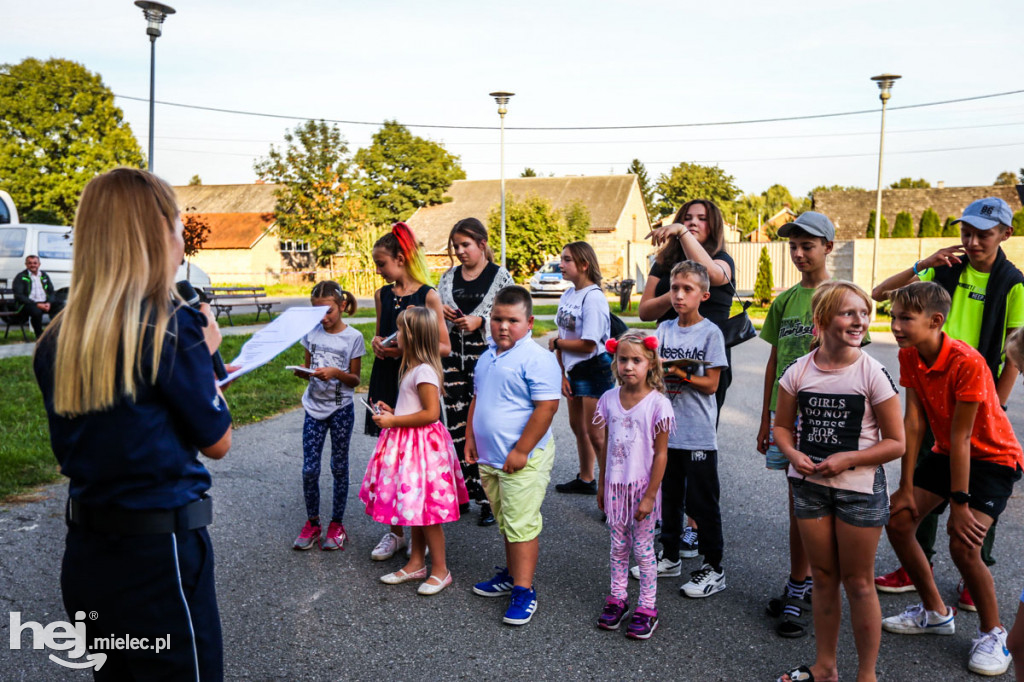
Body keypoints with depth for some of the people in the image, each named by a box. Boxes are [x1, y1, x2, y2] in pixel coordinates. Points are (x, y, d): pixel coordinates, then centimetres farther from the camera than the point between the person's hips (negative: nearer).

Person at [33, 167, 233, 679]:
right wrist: (205, 353, 3)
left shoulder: (57, 340, 2)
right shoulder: (170, 325, -18)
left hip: (84, 555, 7)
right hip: (159, 551, -7)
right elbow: (217, 441, -9)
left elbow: (70, 445, 11)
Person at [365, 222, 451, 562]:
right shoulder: (382, 295, 9)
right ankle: (395, 532, 20)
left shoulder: (428, 295, -7)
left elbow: (444, 346, -6)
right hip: (386, 382, 5)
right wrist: (377, 343, 0)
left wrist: (408, 348, -17)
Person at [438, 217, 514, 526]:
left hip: (484, 356, -5)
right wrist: (441, 313, -4)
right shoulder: (449, 277, 14)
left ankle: (488, 498, 5)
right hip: (453, 356, 5)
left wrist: (479, 321, -16)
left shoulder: (500, 276, 0)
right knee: (456, 425, 8)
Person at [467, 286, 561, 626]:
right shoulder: (487, 357, 12)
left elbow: (546, 407, -21)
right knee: (505, 521, 20)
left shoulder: (536, 358, -16)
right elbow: (477, 399, 23)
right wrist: (470, 437, 16)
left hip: (523, 460, -8)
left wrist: (521, 451, -20)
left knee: (521, 524, -4)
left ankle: (524, 591, 6)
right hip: (489, 458, 9)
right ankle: (512, 573, 36)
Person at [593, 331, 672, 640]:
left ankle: (647, 608, 20)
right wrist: (602, 485, 11)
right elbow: (606, 445, 8)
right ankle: (617, 599, 30)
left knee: (643, 549, 7)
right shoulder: (609, 399, -1)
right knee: (618, 546, 16)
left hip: (642, 487, -4)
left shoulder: (657, 403, -15)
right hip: (615, 486, 4)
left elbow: (660, 454, -12)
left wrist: (649, 496, -13)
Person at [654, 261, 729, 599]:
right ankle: (670, 557, 33)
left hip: (699, 434, -5)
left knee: (701, 502, 3)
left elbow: (711, 384, -10)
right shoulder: (664, 329, 7)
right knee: (668, 496, 17)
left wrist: (681, 374, -23)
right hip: (666, 429, 5)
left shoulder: (711, 332, -7)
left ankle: (713, 568, 17)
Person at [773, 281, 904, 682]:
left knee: (858, 582, 7)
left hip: (859, 487, -3)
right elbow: (782, 426, 7)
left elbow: (895, 443, -8)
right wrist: (793, 454, -12)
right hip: (810, 485, 3)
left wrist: (846, 459, -18)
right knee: (823, 577, 16)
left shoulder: (872, 373, -12)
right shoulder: (799, 371, -3)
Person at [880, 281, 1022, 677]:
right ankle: (935, 612, 22)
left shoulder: (967, 363, -30)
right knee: (897, 521, 1)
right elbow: (913, 423, -10)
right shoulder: (909, 357, -10)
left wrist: (959, 504, -23)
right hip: (945, 452, 7)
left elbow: (961, 437, -28)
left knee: (963, 543, -21)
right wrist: (906, 488, -10)